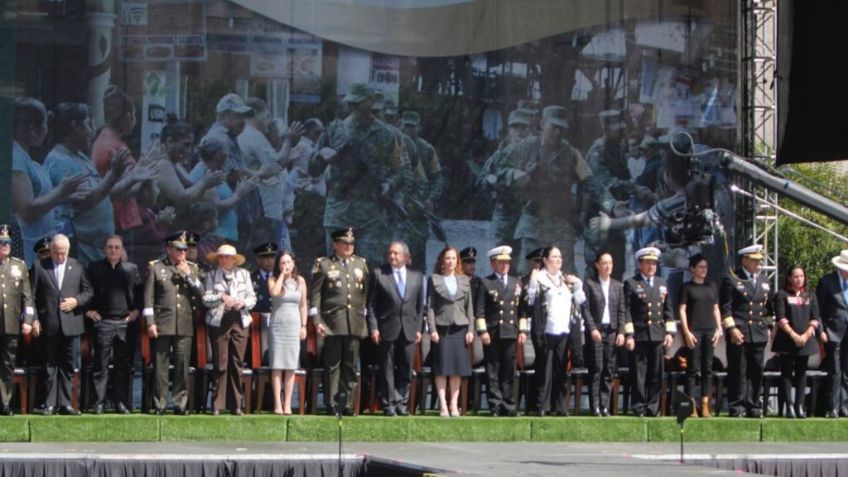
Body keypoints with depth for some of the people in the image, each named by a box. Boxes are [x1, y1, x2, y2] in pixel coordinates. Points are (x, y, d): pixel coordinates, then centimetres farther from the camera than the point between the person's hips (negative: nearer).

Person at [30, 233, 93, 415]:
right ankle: (50, 404, 4)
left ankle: (65, 403, 8)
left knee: (67, 366, 4)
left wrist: (76, 301, -7)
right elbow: (32, 295, 2)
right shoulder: (39, 267, 3)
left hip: (71, 324, 2)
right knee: (50, 366, 1)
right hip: (49, 325, -2)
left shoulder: (77, 267, 9)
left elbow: (88, 291, 12)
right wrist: (34, 319, -6)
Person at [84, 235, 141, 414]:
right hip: (102, 321, -1)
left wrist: (136, 310, 3)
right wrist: (87, 310, 0)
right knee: (101, 365, -2)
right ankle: (99, 403, 1)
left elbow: (140, 292, 14)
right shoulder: (94, 268, 8)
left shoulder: (132, 269, 11)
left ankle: (121, 403, 8)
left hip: (125, 323, 1)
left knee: (123, 366, 3)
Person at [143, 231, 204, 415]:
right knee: (160, 365, -2)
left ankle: (180, 404, 6)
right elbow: (149, 296, 2)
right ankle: (159, 405, 2)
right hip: (162, 324, -2)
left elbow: (200, 293, 7)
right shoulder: (156, 267, 6)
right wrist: (150, 322, -5)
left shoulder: (192, 268, 14)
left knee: (182, 366, 1)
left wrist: (188, 275, -5)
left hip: (184, 325, 2)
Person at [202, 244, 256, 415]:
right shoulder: (212, 276, 8)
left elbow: (252, 298, 11)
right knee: (220, 364, -5)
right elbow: (206, 299, 0)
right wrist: (221, 297, -15)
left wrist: (243, 302, -9)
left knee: (237, 364, 1)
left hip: (240, 322, 2)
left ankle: (236, 405, 6)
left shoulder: (244, 274, 13)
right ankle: (217, 405, -1)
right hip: (218, 322, -2)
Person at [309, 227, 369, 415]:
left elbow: (366, 292, 16)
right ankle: (332, 404, 2)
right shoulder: (323, 264, 3)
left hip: (355, 323, 4)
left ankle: (346, 403, 9)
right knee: (333, 365, -2)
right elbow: (315, 294, 0)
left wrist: (365, 317, 9)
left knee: (350, 366, 4)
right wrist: (316, 321, -7)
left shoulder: (361, 264, 15)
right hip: (333, 322, -3)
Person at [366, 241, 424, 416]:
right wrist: (373, 327, -7)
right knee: (387, 369, 0)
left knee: (405, 369, 4)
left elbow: (420, 305, 12)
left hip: (409, 330, 3)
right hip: (387, 328, -2)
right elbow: (371, 304, 1)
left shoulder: (417, 276, 11)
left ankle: (402, 403, 12)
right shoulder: (378, 274, 3)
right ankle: (389, 404, 4)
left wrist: (418, 328, 5)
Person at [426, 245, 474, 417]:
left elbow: (469, 306, 11)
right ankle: (443, 405, -1)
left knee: (458, 368, 2)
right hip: (441, 328, -2)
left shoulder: (464, 280, 12)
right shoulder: (434, 279, 4)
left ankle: (454, 405, 6)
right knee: (442, 369, -3)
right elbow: (430, 306, 0)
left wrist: (471, 330, 3)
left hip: (459, 328, 2)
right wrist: (432, 329, -9)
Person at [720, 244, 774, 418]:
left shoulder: (764, 280, 16)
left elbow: (769, 306, 24)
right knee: (738, 372, -4)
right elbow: (725, 307, -7)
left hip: (759, 334, 5)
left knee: (756, 371, 5)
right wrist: (732, 328, -14)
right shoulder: (731, 279, -2)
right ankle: (736, 407, 0)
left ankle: (754, 407, 10)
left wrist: (769, 327, 17)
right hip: (738, 333, -5)